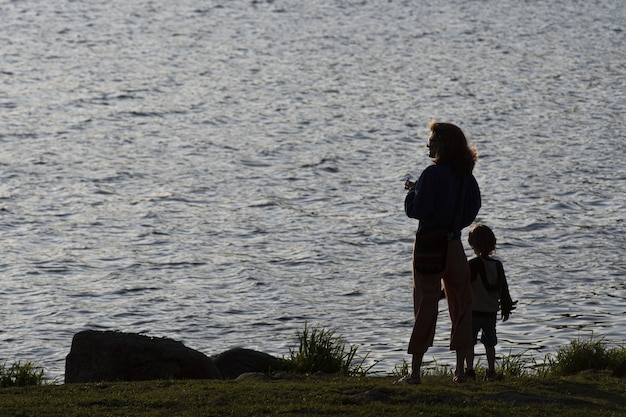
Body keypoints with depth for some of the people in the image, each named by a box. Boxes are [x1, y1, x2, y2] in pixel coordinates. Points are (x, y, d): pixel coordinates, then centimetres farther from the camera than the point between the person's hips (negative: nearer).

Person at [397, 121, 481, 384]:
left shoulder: (432, 174, -15)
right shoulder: (467, 177, 5)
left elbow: (416, 210, -18)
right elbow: (472, 211, 12)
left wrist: (412, 191, 0)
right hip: (454, 245, 5)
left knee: (425, 306, -3)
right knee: (460, 305, 10)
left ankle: (415, 371, -3)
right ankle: (461, 369, 10)